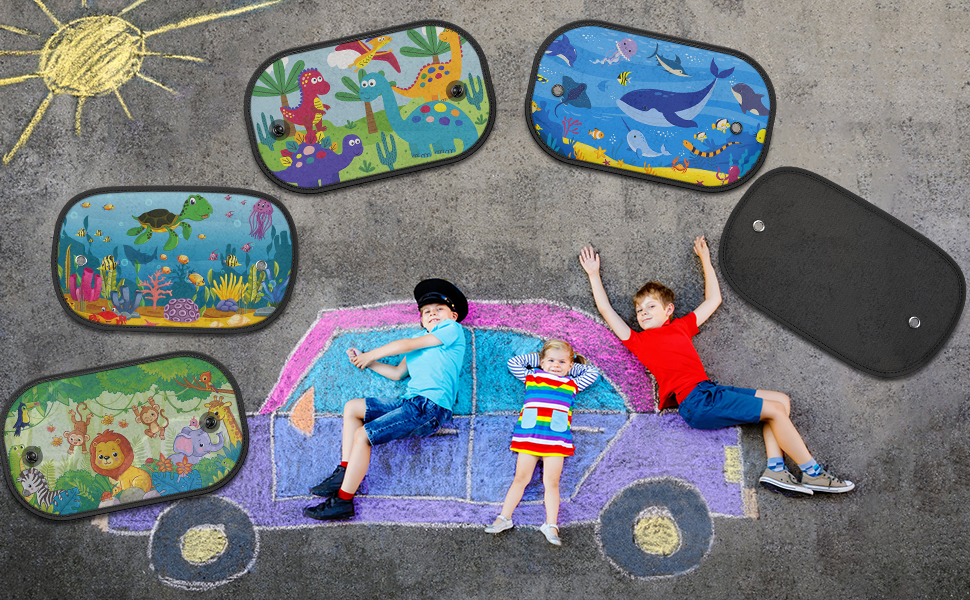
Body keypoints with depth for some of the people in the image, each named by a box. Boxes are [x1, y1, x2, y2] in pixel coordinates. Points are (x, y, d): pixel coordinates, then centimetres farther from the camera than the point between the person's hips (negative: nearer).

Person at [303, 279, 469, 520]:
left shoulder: (453, 329, 0)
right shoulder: (420, 337, 26)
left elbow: (408, 344, -4)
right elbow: (397, 373, 27)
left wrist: (371, 355, 7)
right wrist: (365, 362, 22)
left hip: (431, 407, -9)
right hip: (410, 401, 9)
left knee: (363, 435, -19)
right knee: (352, 408, 13)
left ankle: (343, 500, -14)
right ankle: (344, 474, 8)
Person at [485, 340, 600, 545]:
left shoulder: (572, 383, 20)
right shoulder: (532, 376, 19)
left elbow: (593, 373, 28)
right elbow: (513, 362, 20)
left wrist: (571, 366, 26)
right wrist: (536, 358, 23)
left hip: (556, 439, 0)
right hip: (529, 435, 0)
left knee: (551, 482, -3)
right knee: (520, 478, 0)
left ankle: (551, 525, -5)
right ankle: (504, 517, 3)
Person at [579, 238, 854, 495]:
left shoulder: (681, 326, 22)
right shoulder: (638, 340, 7)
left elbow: (713, 299, 32)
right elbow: (605, 309, 9)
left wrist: (705, 260, 34)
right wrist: (593, 274, 18)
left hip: (708, 391, 7)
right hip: (695, 401, -7)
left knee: (782, 400, 0)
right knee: (775, 409, -13)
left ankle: (774, 468, -10)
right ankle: (811, 473, -8)